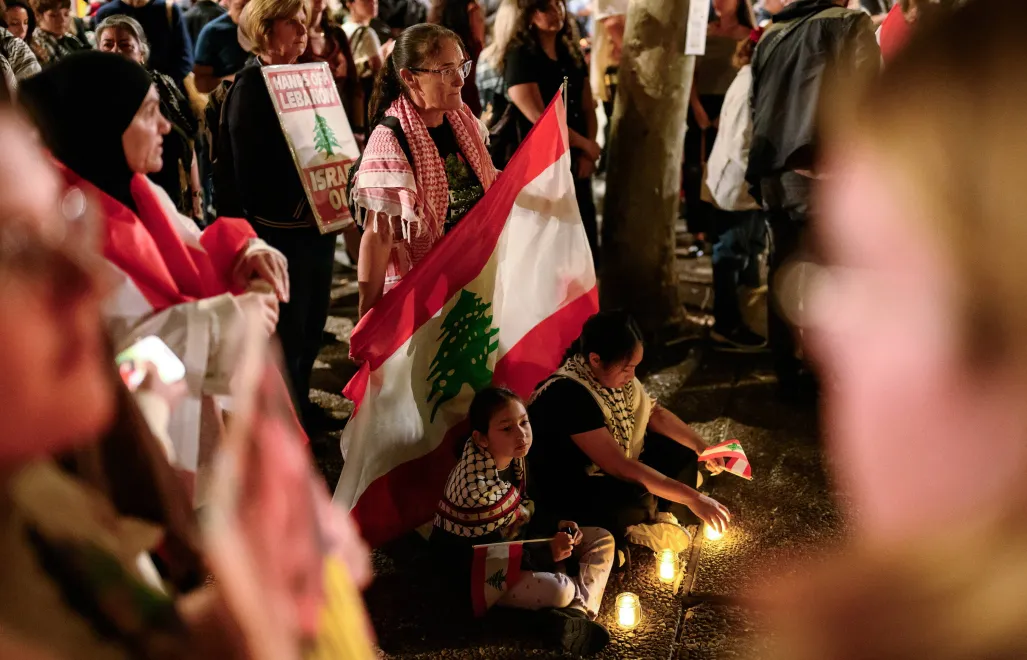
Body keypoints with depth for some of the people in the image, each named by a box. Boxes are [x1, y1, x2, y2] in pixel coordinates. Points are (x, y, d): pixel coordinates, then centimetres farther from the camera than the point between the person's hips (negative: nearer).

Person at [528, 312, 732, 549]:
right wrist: (693, 498, -33)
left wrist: (701, 446, -7)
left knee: (681, 451, 1)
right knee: (639, 500, -32)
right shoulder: (568, 396, -33)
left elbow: (654, 413, 6)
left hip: (608, 470, 9)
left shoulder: (612, 373, -8)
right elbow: (620, 467, -34)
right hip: (563, 491, -9)